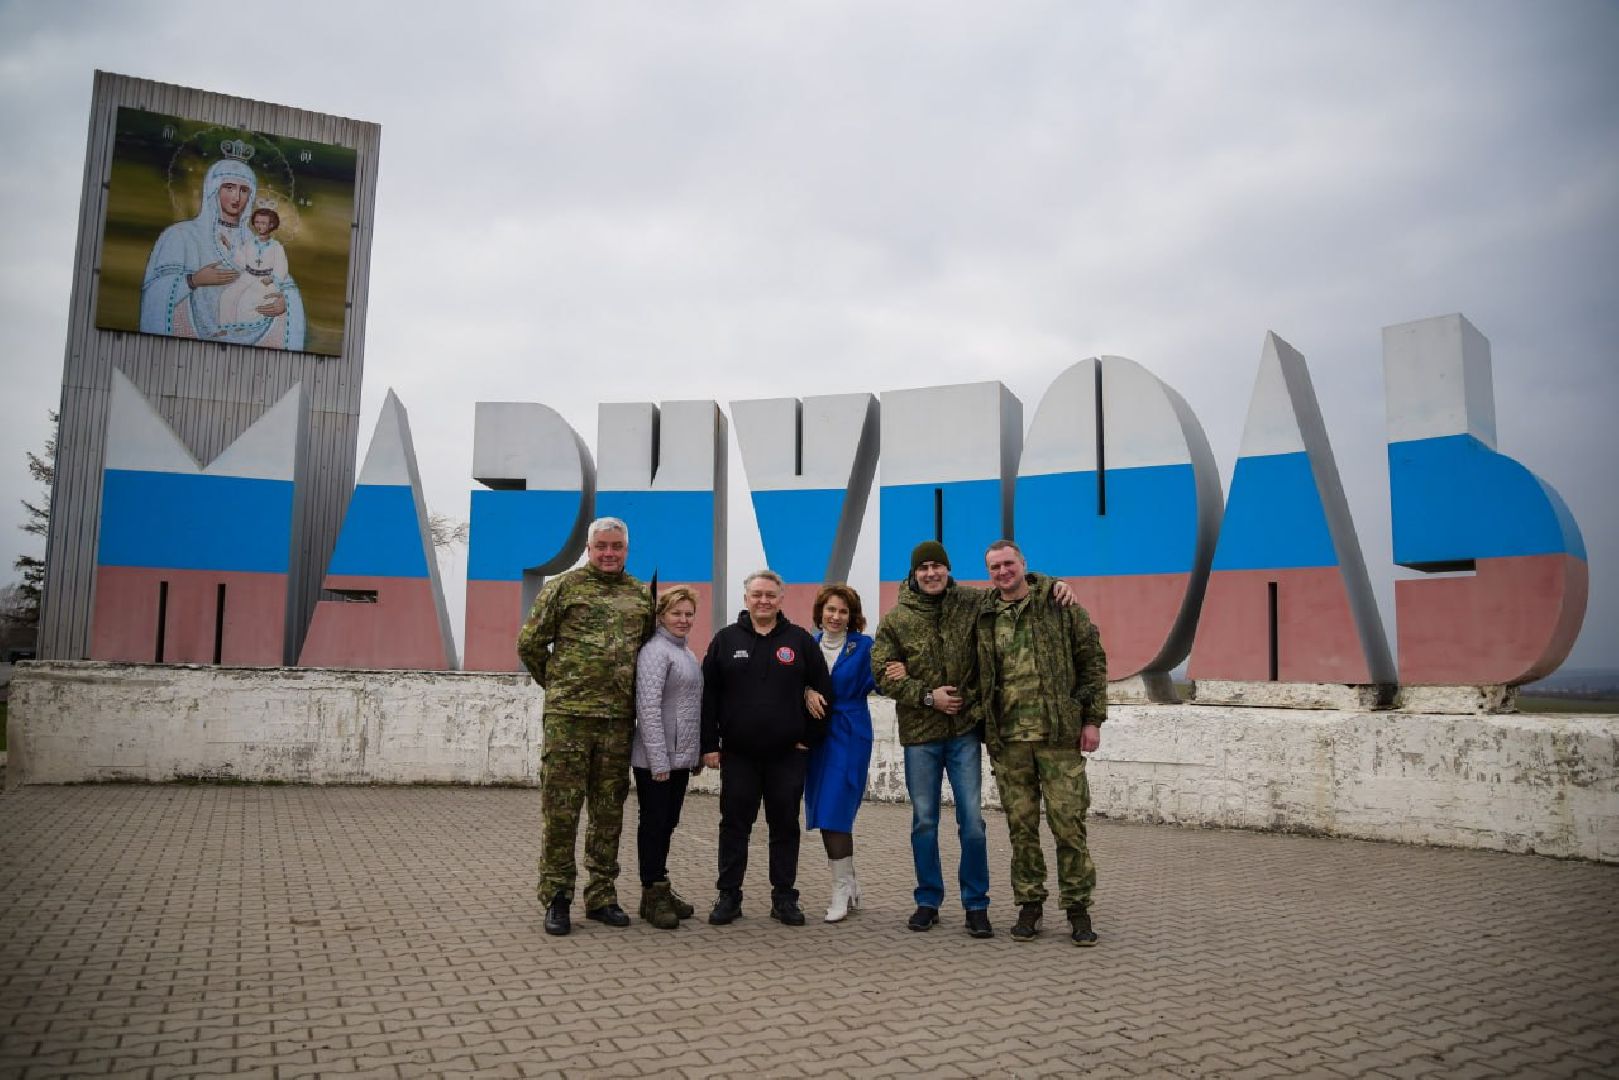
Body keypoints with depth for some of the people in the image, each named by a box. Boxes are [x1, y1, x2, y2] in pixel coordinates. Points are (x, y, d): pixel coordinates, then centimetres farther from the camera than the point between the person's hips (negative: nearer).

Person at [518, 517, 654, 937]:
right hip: (568, 716, -4)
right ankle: (556, 898, 13)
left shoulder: (642, 596, 11)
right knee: (560, 810, 0)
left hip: (619, 720, 4)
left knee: (609, 811, 11)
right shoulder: (563, 587, 0)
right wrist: (557, 685, 7)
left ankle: (602, 896, 22)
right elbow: (530, 644, 2)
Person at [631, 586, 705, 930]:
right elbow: (648, 707, -19)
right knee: (654, 823, 0)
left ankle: (661, 889, 23)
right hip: (656, 759, -8)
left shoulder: (686, 653, 16)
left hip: (681, 757, 8)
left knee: (668, 823, 14)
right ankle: (653, 893, 9)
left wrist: (698, 753, 19)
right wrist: (658, 760, -21)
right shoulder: (655, 650, -12)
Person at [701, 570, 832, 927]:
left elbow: (823, 691, 6)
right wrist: (709, 744, -2)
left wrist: (809, 737, 1)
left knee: (785, 825, 8)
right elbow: (708, 696, 3)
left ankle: (784, 897, 19)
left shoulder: (800, 640, 3)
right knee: (734, 824, 6)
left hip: (787, 754, 0)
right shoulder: (725, 639, 4)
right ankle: (728, 896, 18)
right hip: (738, 753, 0)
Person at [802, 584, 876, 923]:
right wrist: (807, 692, -19)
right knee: (822, 812, 8)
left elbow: (876, 681, -7)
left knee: (835, 812, -10)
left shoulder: (863, 646, -1)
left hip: (849, 736, -4)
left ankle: (842, 893, 3)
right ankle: (850, 887, 24)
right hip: (816, 734, 4)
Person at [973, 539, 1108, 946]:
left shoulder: (1059, 606, 1)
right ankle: (1029, 904, 21)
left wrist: (1092, 719, -3)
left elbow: (1093, 662, 2)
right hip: (1008, 740, 3)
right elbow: (978, 679, 16)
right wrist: (987, 729, 9)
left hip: (1059, 734, -3)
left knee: (1068, 822, 0)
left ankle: (1078, 908, 14)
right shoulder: (984, 619, 9)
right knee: (1021, 825, 9)